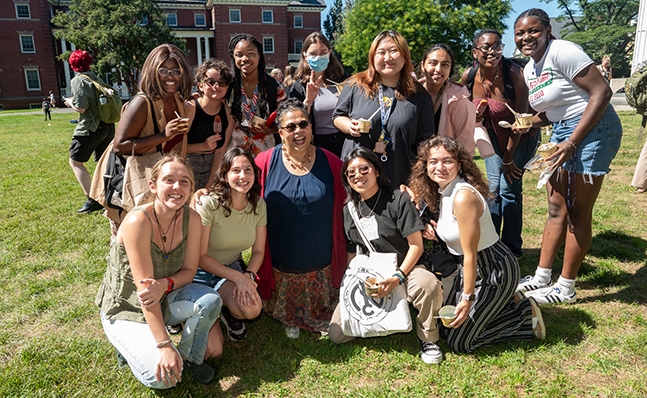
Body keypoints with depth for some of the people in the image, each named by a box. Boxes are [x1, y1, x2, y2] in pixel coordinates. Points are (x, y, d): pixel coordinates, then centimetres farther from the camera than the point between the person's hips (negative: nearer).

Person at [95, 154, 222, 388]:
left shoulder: (191, 219, -13)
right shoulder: (138, 220, -29)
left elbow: (189, 271, -6)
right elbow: (144, 287, -29)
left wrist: (165, 284, -31)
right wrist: (164, 345, -31)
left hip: (164, 300, 5)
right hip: (126, 308, -5)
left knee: (211, 300, -24)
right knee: (161, 376, -23)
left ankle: (190, 357, 2)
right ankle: (131, 343, 9)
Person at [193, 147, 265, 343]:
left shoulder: (258, 205, -6)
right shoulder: (208, 204, -22)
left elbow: (258, 251, 1)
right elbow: (200, 256, -18)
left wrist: (249, 275, -18)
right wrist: (237, 277, -24)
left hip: (233, 268, 4)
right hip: (203, 271, -4)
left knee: (253, 308, -27)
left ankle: (227, 311, 10)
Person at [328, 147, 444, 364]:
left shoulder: (398, 200, -9)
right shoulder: (349, 211, 6)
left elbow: (416, 244, -12)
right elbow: (352, 253, 11)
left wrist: (398, 277, -21)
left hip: (403, 269, -4)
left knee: (428, 283, -40)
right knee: (336, 334, -8)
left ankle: (428, 338, -9)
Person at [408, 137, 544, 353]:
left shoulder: (463, 197, -27)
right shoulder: (443, 192, 0)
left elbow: (470, 255, -24)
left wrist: (468, 298, -19)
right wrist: (435, 232, -7)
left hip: (495, 271, -9)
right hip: (473, 267, 9)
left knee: (458, 342, -1)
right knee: (447, 325, 15)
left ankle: (525, 314, 10)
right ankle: (503, 304, 25)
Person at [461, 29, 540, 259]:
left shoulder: (514, 73, -29)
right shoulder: (468, 77, -16)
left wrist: (509, 158, -17)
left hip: (521, 136, -4)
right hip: (494, 133, 4)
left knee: (510, 189, -8)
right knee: (493, 187, 4)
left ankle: (512, 249, 7)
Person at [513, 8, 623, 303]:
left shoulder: (562, 52, -15)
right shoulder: (529, 70, 10)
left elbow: (602, 92, -20)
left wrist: (572, 142, -23)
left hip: (592, 130, -9)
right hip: (562, 132, 9)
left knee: (577, 213, -1)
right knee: (556, 209, 11)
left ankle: (565, 289, 11)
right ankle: (542, 278, 20)